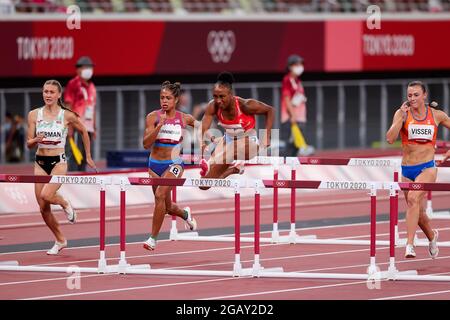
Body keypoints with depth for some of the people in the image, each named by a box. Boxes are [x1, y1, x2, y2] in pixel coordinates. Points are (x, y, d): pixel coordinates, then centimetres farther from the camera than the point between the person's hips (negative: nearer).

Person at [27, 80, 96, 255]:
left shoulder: (67, 116, -5)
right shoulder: (34, 114, 1)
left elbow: (83, 132, 12)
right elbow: (29, 144, 3)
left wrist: (88, 156, 15)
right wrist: (36, 140, -20)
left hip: (58, 161, -4)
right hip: (40, 162, 4)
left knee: (46, 195, -28)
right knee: (43, 208, 3)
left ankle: (65, 204, 7)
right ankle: (60, 240, 22)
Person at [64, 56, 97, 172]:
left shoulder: (91, 86, 18)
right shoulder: (73, 84, -6)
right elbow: (68, 106, -10)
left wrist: (94, 127, 19)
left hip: (88, 128, 8)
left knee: (85, 157, 9)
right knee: (74, 156, -12)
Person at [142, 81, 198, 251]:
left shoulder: (184, 119, -2)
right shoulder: (153, 117, -6)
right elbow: (146, 144, -14)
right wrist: (159, 125, -23)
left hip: (174, 164, -2)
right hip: (155, 164, 2)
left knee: (160, 195, -25)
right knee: (167, 207, 15)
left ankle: (153, 238, -18)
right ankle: (185, 214, 52)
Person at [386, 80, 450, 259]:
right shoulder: (402, 113, -2)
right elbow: (390, 139, -14)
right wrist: (402, 117, -19)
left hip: (427, 168, -3)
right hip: (407, 169, 3)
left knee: (413, 198, -28)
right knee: (418, 212, 13)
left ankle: (409, 245, -31)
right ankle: (432, 236, 44)